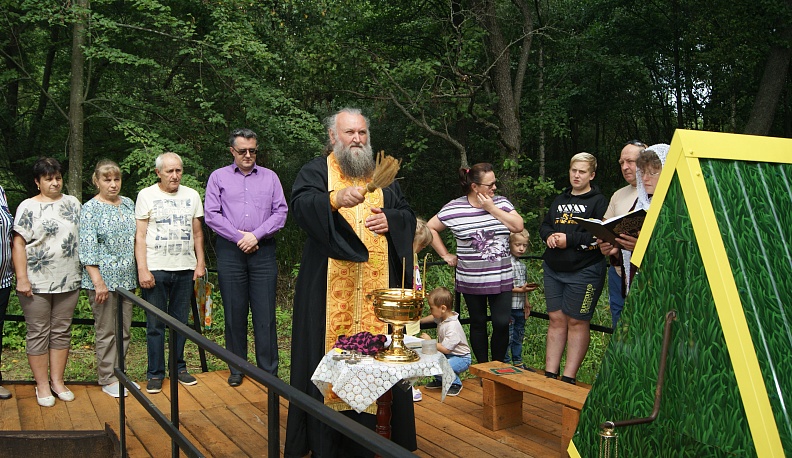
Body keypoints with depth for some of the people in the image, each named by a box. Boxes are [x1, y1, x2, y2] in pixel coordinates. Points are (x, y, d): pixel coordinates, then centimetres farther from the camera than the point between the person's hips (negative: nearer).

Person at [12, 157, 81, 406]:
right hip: (37, 283, -3)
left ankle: (57, 381, 20)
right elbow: (19, 243, -6)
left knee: (61, 332, 9)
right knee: (38, 333, 3)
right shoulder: (28, 207, -2)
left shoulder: (72, 203, 10)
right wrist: (22, 278, -14)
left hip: (68, 282, 4)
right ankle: (42, 385, 13)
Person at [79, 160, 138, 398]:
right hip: (103, 280, -5)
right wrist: (98, 282, -17)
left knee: (124, 330, 11)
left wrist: (140, 271, 13)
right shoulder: (90, 209, -6)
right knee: (106, 331, 2)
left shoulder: (128, 204, 11)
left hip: (127, 279, 6)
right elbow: (87, 249, -12)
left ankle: (119, 373, 23)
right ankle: (107, 380, 13)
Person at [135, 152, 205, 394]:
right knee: (155, 324, 1)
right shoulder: (146, 195, 1)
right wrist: (142, 269, -11)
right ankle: (155, 374, 10)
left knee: (180, 322, 9)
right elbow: (140, 235, -2)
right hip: (155, 269, -3)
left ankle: (178, 367, 20)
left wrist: (200, 262, 7)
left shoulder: (191, 195, 11)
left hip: (185, 269, 3)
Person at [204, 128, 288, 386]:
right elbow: (211, 214, 2)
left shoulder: (270, 177, 13)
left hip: (263, 251, 0)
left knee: (265, 313, -2)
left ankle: (269, 371, 4)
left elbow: (281, 212, 4)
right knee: (234, 312, 4)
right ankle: (237, 369, 15)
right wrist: (239, 237, -7)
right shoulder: (218, 177, 11)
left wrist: (256, 235, -8)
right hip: (230, 251, 0)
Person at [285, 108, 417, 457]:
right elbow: (300, 204, -13)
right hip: (330, 283, -3)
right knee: (330, 350, -4)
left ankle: (370, 427, 13)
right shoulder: (316, 171, 6)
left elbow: (408, 214, 18)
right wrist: (335, 199, -32)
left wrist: (391, 219, -4)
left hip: (377, 282, 4)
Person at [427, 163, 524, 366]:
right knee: (478, 324, 11)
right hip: (471, 280, -1)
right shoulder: (454, 208, -5)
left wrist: (491, 208, -11)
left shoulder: (501, 203, 4)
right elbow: (430, 228, 2)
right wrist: (445, 255, 0)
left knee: (502, 323, -2)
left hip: (501, 279, 2)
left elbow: (518, 226, -8)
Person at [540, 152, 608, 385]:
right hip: (553, 269, 6)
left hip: (583, 271, -6)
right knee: (556, 320, 10)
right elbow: (544, 225, 19)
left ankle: (568, 378, 8)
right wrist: (550, 236, -3)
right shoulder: (560, 200, 17)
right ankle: (550, 373, 15)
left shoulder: (598, 201, -4)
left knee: (576, 322, 1)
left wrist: (570, 240, -18)